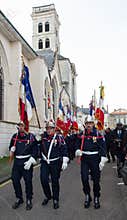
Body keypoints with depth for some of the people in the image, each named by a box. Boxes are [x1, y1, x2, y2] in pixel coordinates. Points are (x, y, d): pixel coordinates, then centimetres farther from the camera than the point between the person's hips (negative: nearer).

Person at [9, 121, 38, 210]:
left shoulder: (31, 136, -8)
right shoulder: (15, 136, 4)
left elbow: (35, 150, -8)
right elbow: (11, 147, 16)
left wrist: (31, 161, -17)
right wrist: (12, 149, -8)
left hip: (27, 162, -4)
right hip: (17, 162, 4)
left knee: (28, 181, 4)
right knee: (15, 179, 9)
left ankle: (29, 200, 25)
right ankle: (19, 198, 31)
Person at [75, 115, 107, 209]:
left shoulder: (98, 134, -5)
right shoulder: (81, 135, 3)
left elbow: (103, 148, -6)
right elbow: (78, 145, 14)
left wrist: (102, 161, -11)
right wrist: (78, 151, -8)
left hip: (95, 159, -2)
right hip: (84, 159, 2)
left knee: (96, 179, 8)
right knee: (84, 178, -1)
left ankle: (96, 198, 26)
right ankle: (87, 196, 22)